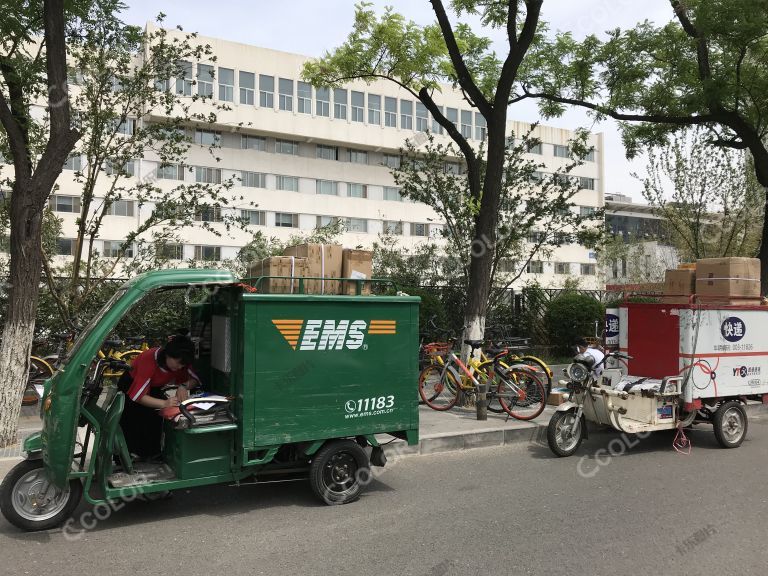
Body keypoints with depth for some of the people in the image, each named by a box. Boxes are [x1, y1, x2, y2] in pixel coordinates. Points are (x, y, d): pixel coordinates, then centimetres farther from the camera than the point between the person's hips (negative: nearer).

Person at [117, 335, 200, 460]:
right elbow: (138, 395, -39)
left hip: (154, 387, 5)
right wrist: (164, 403, -53)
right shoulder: (149, 360, -36)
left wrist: (184, 386, -33)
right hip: (131, 386, -5)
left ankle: (155, 453, -3)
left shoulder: (181, 362, -20)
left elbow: (193, 379, -11)